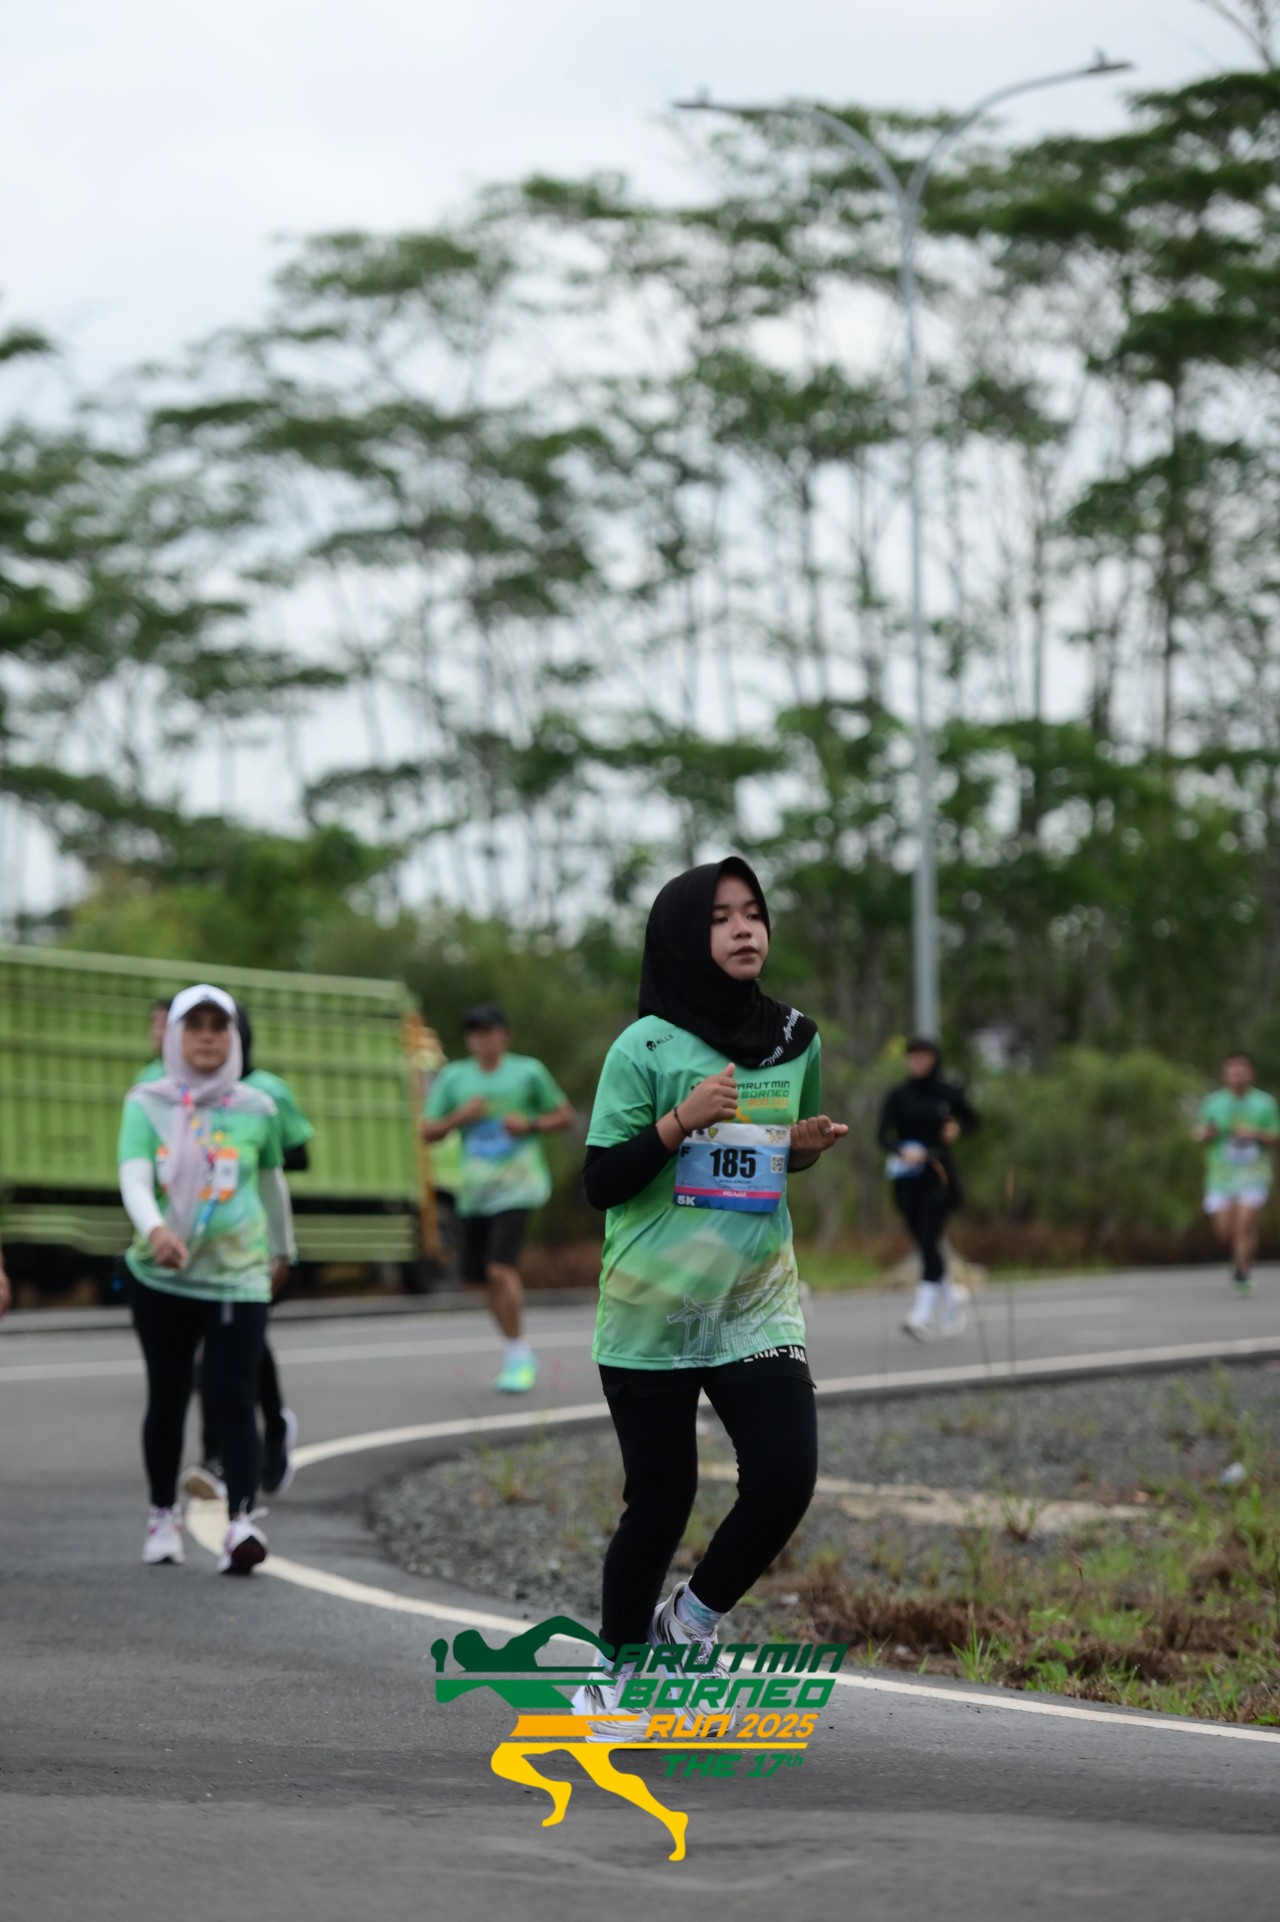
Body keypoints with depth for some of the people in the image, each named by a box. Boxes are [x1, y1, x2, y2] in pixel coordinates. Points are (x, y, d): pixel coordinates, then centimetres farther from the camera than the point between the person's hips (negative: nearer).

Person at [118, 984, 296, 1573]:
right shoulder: (147, 1104, -1)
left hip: (238, 1275, -1)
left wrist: (283, 1248, 32)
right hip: (160, 1276, 1)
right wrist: (154, 1228, -35)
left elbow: (272, 1181, 20)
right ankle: (163, 1515, 26)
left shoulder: (256, 1109, 4)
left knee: (233, 1397, -12)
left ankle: (242, 1520, -21)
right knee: (166, 1397, 10)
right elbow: (134, 1176, -16)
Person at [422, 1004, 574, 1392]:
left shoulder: (528, 1072, 1)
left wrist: (531, 1124, -10)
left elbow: (565, 1116, 9)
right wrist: (459, 1117, -9)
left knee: (500, 1268, -19)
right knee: (487, 1275, 8)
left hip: (515, 1187, -4)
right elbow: (428, 1131, 9)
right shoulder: (453, 1078, 8)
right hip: (474, 1191, 5)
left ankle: (518, 1355, -10)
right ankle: (518, 1355, 24)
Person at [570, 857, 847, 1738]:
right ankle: (614, 1675, 23)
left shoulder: (795, 1042, 6)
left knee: (785, 1478, -12)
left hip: (758, 1304, 4)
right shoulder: (646, 1047, -8)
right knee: (662, 1496, 2)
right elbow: (601, 1180, -9)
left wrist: (807, 1147, 0)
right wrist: (680, 1120, -23)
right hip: (651, 1313, -4)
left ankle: (691, 1617, 15)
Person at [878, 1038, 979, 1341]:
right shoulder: (898, 1096, 3)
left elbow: (972, 1120, 19)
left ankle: (923, 1313, -21)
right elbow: (883, 1133, -6)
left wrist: (957, 1129, -3)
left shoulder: (949, 1093, 4)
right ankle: (950, 1297, 32)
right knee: (924, 1244, 8)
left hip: (939, 1173, -2)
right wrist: (902, 1151, -26)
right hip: (908, 1177, 2)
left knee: (930, 1239, -15)